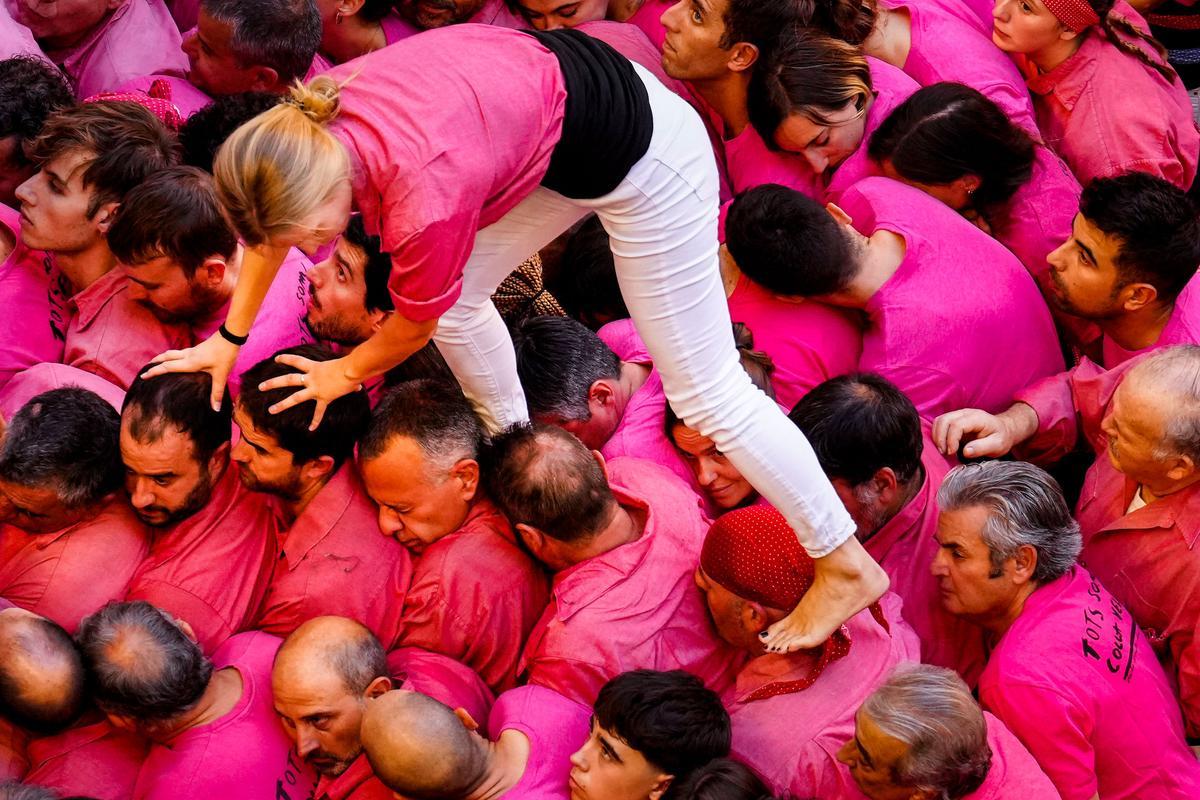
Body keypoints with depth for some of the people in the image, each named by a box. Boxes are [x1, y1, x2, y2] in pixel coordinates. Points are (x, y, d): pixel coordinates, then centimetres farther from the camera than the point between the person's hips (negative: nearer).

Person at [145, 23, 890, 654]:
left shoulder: (426, 199, -35)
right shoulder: (301, 125, -15)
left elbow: (412, 328, -13)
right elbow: (267, 228, 9)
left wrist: (345, 375, 6)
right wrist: (229, 339, 15)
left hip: (642, 156, -8)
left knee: (704, 386, -1)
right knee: (460, 298, 13)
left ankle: (847, 566, 10)